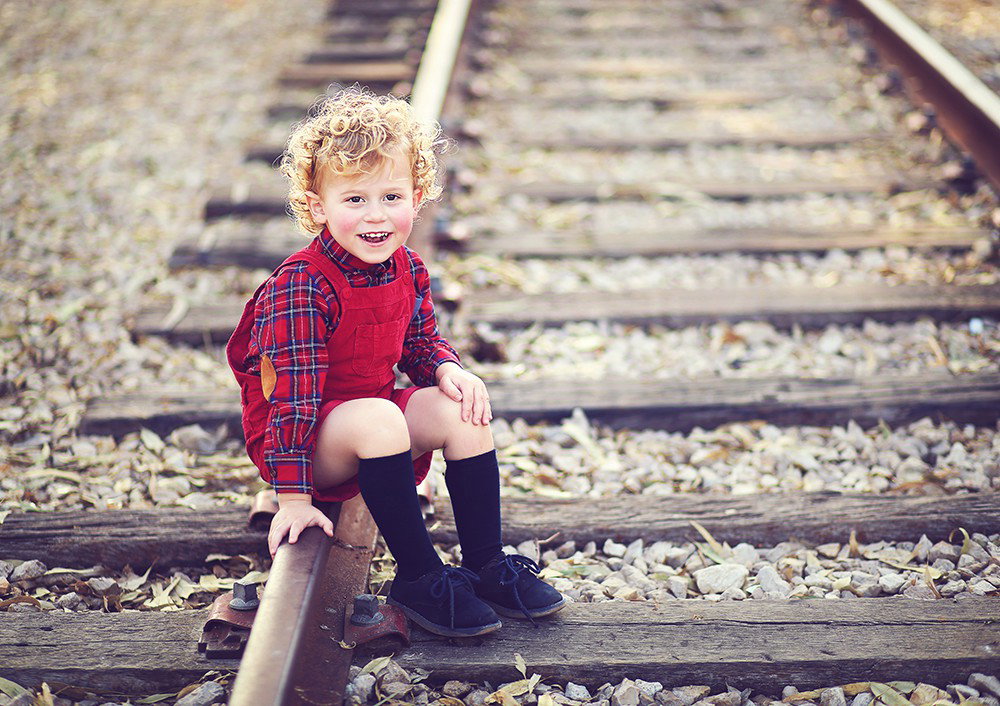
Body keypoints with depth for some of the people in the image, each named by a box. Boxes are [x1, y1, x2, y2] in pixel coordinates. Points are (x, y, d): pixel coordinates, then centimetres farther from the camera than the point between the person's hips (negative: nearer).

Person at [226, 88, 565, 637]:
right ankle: (419, 578, -22)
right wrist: (293, 497, -29)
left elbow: (420, 341, 14)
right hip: (308, 437, -7)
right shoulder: (302, 285, -25)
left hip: (374, 414, 7)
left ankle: (486, 565, 1)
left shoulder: (408, 269, -2)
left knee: (462, 411, -10)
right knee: (378, 418, -34)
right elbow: (294, 390, -27)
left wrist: (447, 368, -11)